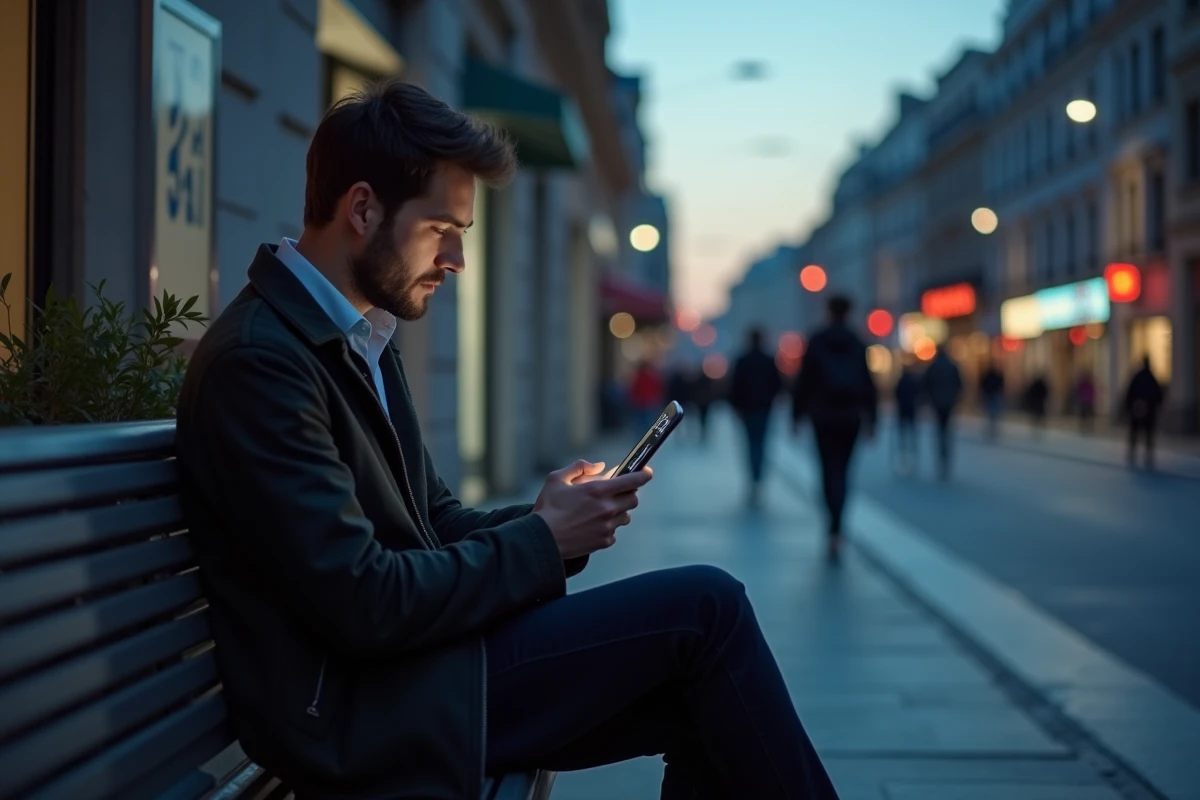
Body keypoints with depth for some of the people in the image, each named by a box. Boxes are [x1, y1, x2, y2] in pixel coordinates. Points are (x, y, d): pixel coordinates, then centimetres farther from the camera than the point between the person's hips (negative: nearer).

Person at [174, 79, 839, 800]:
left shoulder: (362, 339, 12)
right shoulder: (258, 361, -18)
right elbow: (362, 605, -23)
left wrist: (552, 521, -3)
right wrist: (543, 539, -12)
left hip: (404, 665, 9)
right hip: (363, 712, -9)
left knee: (699, 703, -3)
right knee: (704, 607, -11)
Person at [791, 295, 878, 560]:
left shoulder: (816, 342, -3)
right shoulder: (858, 344, 2)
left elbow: (803, 381, -3)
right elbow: (868, 385, 2)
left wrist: (796, 415, 3)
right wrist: (871, 418, 7)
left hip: (823, 416, -2)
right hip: (851, 417, 2)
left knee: (830, 470, -2)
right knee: (842, 470, 12)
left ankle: (835, 530, -17)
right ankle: (836, 528, 8)